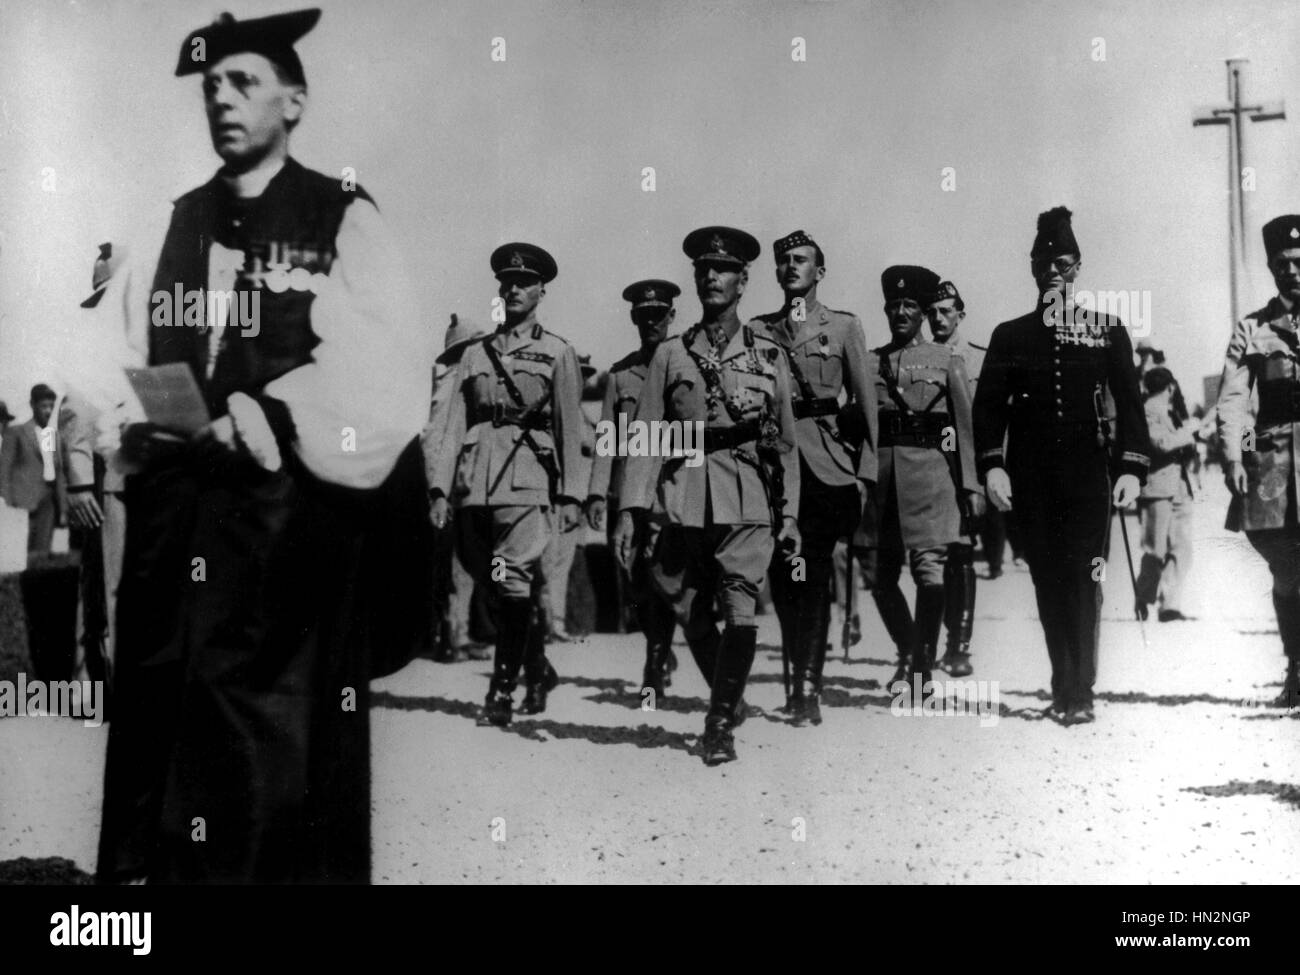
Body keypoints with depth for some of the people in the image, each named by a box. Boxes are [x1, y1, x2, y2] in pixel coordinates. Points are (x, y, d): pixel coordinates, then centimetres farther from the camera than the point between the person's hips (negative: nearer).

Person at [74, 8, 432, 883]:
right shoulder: (173, 229, 17)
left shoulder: (346, 224, 3)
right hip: (172, 517, 5)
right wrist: (133, 425, -6)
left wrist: (270, 418, -19)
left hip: (292, 521, -4)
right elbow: (109, 358, 14)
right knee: (157, 718, 9)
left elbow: (386, 371, -10)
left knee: (282, 739, 0)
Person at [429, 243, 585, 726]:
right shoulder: (475, 354, 17)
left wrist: (570, 495, -4)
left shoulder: (557, 353, 8)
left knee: (513, 580, -12)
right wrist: (441, 488, 3)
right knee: (493, 583, 8)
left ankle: (501, 693, -7)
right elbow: (455, 424, 12)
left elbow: (569, 428, 3)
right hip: (474, 480, 4)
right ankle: (539, 670, 26)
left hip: (527, 476, -4)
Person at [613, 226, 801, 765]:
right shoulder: (670, 355, 9)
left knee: (740, 609, -13)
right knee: (691, 612, 9)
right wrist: (629, 509, -4)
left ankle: (719, 725, -4)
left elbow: (785, 442, 12)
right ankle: (729, 699, 31)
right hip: (682, 501, 2)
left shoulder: (769, 356, 10)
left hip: (748, 503, -2)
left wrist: (789, 514, 7)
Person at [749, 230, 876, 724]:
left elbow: (865, 402, 5)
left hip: (826, 466, -2)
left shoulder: (844, 325, 7)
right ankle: (800, 676, 22)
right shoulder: (758, 330, 12)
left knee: (815, 577, -6)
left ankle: (807, 687, -2)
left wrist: (865, 473, -2)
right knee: (781, 577, 5)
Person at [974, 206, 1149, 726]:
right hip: (1031, 479, 2)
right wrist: (992, 465, -8)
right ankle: (1065, 690, 14)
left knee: (1082, 577, -9)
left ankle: (1079, 693, -6)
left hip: (1087, 474, -2)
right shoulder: (1010, 336, 9)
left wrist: (1131, 467, -5)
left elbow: (1129, 403, 5)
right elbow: (988, 404, 4)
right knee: (1048, 581, 5)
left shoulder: (1108, 331, 7)